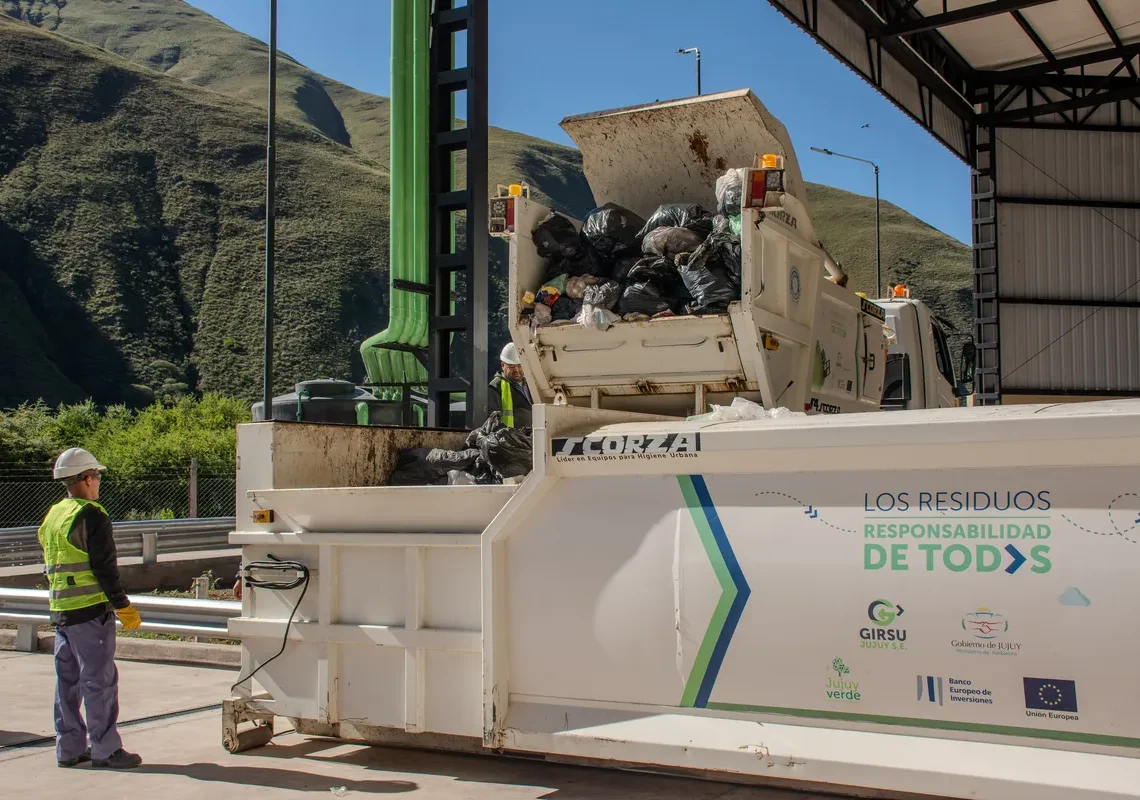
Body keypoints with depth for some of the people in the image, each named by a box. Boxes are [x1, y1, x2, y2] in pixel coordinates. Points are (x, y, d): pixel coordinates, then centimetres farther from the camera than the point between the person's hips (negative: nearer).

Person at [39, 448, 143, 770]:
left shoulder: (52, 516, 14)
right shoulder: (91, 516, -13)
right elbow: (105, 568, -15)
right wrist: (124, 606, -10)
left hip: (60, 610, 9)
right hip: (90, 610, -9)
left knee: (67, 679, 12)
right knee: (99, 680, -3)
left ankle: (69, 747, 19)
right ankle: (104, 750, 1)